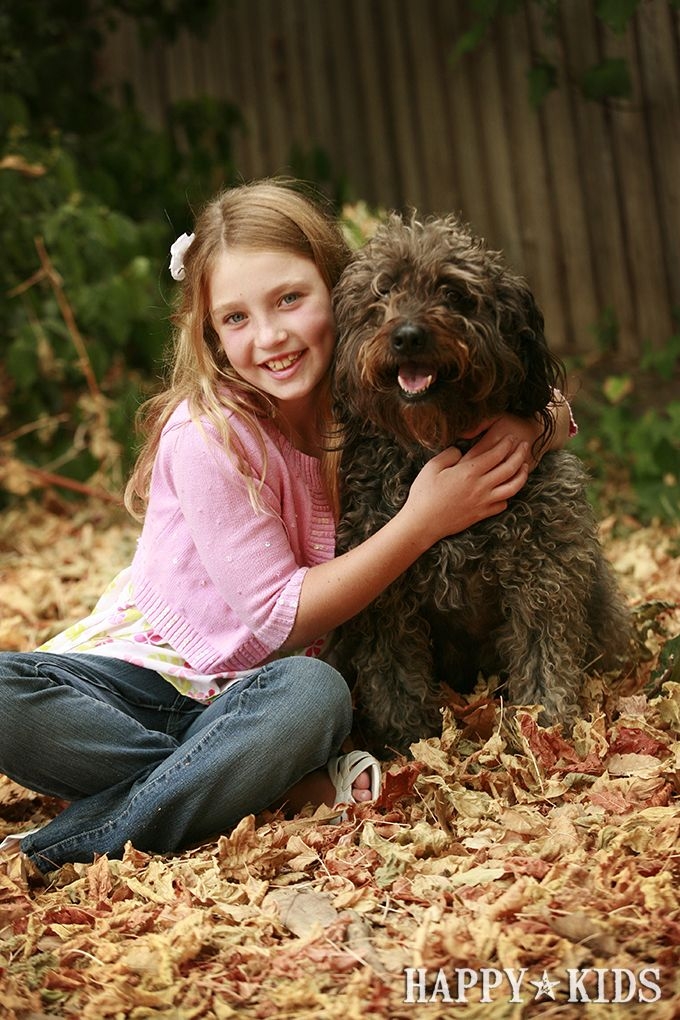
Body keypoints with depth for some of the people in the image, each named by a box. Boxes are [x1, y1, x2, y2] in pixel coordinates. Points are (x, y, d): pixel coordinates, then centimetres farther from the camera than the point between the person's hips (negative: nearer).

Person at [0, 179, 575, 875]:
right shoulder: (208, 434, -19)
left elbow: (553, 420, 8)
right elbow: (278, 618, -17)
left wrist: (537, 419, -17)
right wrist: (424, 520, -23)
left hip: (250, 694, 2)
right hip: (147, 667, -2)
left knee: (315, 693, -34)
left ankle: (84, 841, -24)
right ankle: (291, 784, -28)